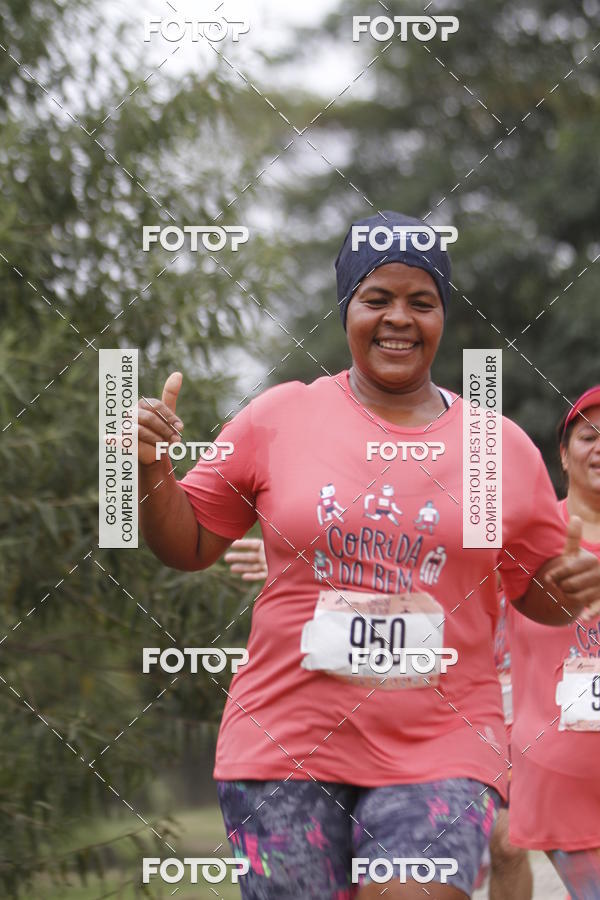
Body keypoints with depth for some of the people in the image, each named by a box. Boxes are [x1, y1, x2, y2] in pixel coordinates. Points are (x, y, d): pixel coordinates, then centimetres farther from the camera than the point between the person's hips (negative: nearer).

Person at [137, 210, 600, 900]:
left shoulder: (503, 448, 7)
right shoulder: (279, 417, 5)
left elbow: (540, 593, 16)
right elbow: (187, 545, 10)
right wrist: (149, 467, -8)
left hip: (439, 747, 0)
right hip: (285, 738, 0)